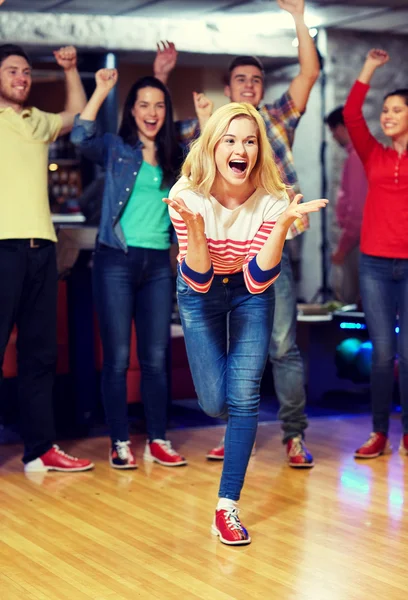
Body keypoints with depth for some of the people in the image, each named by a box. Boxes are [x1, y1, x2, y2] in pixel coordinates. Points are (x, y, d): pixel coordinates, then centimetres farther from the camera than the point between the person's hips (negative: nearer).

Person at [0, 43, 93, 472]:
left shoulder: (39, 122, 21)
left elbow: (78, 115, 35)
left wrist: (70, 70, 22)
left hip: (41, 246, 6)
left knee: (39, 350, 8)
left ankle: (40, 449, 13)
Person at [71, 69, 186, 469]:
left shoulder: (174, 157, 14)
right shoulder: (115, 148, 4)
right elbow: (81, 137, -12)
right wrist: (102, 90, -13)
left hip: (157, 263, 3)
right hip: (116, 260, -3)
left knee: (156, 358, 5)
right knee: (117, 357, -2)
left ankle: (157, 441, 12)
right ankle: (119, 444, 5)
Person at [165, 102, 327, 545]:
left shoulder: (272, 199, -25)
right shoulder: (188, 196, -26)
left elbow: (258, 281, -26)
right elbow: (197, 280, -26)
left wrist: (283, 224, -38)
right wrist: (194, 225, -43)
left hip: (250, 293, 0)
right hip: (201, 292, 0)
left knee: (244, 397, -11)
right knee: (214, 402, -1)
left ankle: (227, 508, -1)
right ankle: (236, 432, 39)